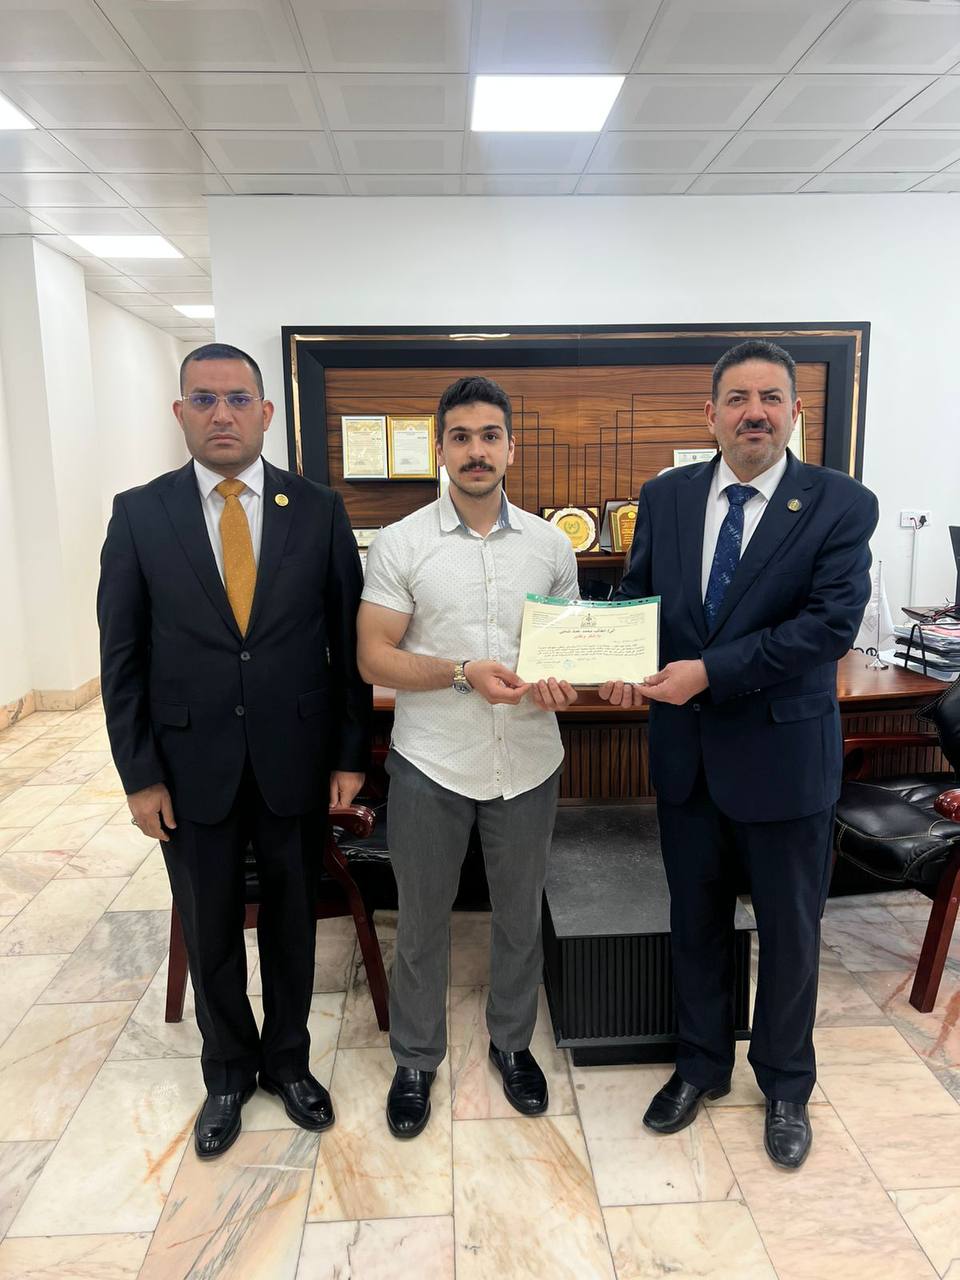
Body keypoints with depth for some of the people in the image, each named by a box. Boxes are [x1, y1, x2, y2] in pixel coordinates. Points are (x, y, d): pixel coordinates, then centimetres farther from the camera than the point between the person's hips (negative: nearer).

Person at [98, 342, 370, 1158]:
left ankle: (288, 1058, 41)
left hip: (297, 762, 0)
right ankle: (228, 1070, 41)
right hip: (191, 768, 1)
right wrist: (140, 773, -3)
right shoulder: (139, 514, -2)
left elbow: (349, 639, -1)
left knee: (292, 922, 17)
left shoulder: (319, 509, -3)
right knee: (210, 932, 16)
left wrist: (351, 754, -3)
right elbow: (123, 656, -1)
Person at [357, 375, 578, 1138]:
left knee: (521, 916, 18)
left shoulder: (551, 544, 2)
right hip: (431, 765, -2)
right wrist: (464, 672, -22)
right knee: (422, 923, 14)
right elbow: (375, 659, -8)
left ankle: (512, 1043, 42)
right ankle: (416, 1060, 37)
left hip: (527, 764, 2)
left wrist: (562, 682, -14)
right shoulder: (400, 544, -6)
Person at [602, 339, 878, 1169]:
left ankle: (786, 1086, 40)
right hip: (686, 749, 3)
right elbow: (636, 593, 7)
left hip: (785, 752, -3)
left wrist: (711, 672, -24)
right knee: (696, 920, 19)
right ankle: (702, 1064, 42)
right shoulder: (666, 497, 2)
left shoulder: (840, 504, -9)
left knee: (790, 931, 15)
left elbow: (833, 622, -18)